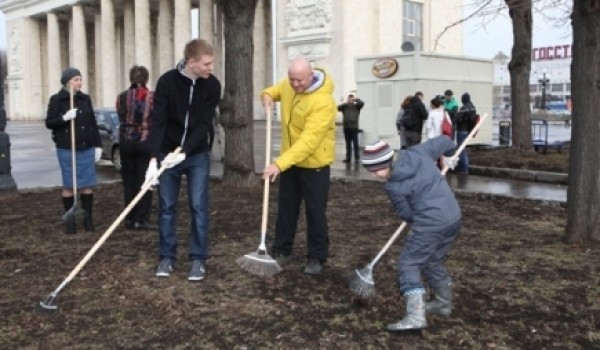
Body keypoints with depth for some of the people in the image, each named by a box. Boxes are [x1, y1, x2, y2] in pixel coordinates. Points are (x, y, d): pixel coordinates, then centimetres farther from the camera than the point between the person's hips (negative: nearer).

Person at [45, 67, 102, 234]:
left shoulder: (85, 99, 8)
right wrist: (64, 117, -21)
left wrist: (98, 145, 9)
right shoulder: (56, 99, -2)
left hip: (87, 148, 3)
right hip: (66, 149, -3)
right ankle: (69, 219, 11)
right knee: (69, 185, 2)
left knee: (88, 184, 4)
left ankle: (87, 218, 13)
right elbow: (49, 123, -3)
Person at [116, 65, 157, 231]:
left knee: (129, 181, 10)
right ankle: (141, 219, 1)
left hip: (126, 141, 3)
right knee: (144, 181, 2)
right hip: (146, 141, -2)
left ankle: (130, 218, 15)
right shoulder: (152, 97, -6)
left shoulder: (121, 97, 1)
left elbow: (121, 118, 9)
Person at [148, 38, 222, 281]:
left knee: (198, 207, -1)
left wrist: (184, 152, -25)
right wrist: (153, 159, -26)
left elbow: (203, 124, -14)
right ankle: (167, 257, 17)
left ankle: (198, 259, 8)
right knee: (166, 207, 5)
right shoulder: (167, 81, -15)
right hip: (167, 152, 0)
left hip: (197, 154, 0)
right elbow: (158, 122, -18)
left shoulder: (212, 85, -11)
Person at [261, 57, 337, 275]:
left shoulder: (323, 101, -28)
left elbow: (308, 141, -35)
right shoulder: (288, 85, -4)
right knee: (286, 208, 15)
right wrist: (267, 95, -4)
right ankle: (281, 250, 28)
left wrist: (279, 164, -40)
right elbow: (275, 90, 22)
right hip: (290, 160, 7)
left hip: (314, 164, -6)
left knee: (315, 212, 3)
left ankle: (316, 257, 16)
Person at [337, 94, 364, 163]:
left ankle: (357, 158, -2)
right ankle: (348, 158, 15)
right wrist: (345, 103, -8)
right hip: (346, 127, 3)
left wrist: (356, 99, -9)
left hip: (354, 127, -3)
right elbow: (338, 108, -4)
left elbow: (362, 103, -10)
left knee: (355, 144, -4)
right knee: (348, 144, 9)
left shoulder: (356, 106, 6)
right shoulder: (344, 106, 10)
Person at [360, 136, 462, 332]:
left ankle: (415, 316, -13)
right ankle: (443, 302, 40)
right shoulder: (417, 152, 3)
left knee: (408, 265, -4)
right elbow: (444, 141, 14)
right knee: (433, 262, 25)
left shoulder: (394, 186, -12)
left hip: (431, 225, -8)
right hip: (454, 217, 9)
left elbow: (406, 214, -2)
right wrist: (446, 158, 34)